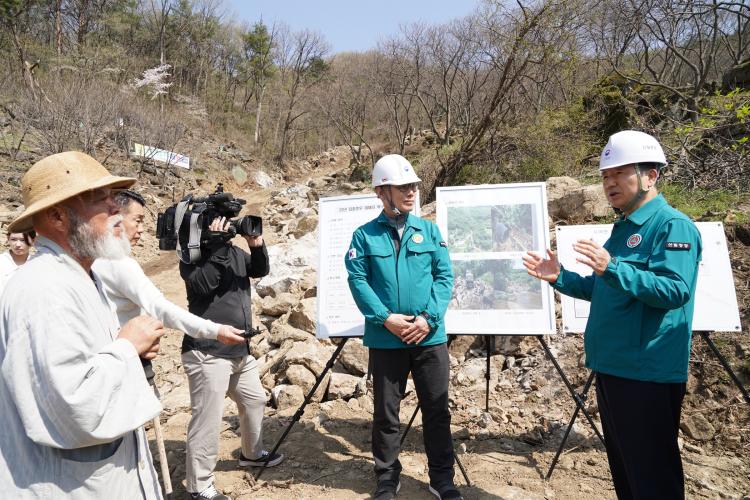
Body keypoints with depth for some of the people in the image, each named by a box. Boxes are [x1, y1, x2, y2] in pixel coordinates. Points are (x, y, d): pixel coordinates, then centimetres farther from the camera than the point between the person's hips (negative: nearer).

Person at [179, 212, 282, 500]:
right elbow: (203, 285, -25)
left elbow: (260, 270, 6)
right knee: (207, 420, -2)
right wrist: (217, 246, -27)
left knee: (255, 401, 23)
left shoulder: (235, 251, 10)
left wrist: (257, 245, -12)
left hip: (240, 350, 8)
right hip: (207, 354, -8)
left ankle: (252, 453, 44)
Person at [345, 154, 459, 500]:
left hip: (430, 338, 2)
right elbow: (358, 281, -6)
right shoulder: (364, 235, 1)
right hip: (385, 339, -1)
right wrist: (385, 318, -17)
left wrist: (429, 318, -12)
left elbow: (445, 276, 1)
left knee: (437, 410, 11)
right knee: (386, 413, 12)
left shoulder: (429, 231, 7)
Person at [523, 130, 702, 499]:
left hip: (647, 371, -9)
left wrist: (613, 268, -36)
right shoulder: (623, 228, 14)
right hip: (611, 367, 9)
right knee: (622, 465, 21)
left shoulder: (672, 225, -12)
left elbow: (675, 289, -25)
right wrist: (559, 278, 5)